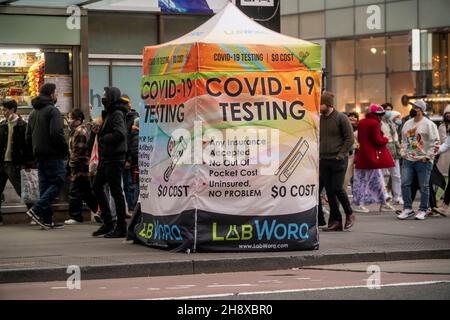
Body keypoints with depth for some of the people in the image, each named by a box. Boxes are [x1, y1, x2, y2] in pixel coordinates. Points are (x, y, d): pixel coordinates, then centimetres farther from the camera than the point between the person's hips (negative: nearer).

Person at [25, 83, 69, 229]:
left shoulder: (33, 113, 17)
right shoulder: (52, 110, -10)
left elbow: (28, 137, 18)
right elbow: (56, 133, -20)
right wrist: (65, 149, -9)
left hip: (39, 155, 9)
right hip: (53, 155, -9)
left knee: (45, 185, 9)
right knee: (58, 182, -6)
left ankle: (46, 219, 7)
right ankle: (37, 210, -17)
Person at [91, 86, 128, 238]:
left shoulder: (117, 114, -13)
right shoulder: (109, 113, 18)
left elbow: (120, 133, -26)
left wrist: (102, 139, -16)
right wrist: (98, 131, 2)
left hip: (114, 158, -11)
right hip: (106, 158, 11)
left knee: (116, 191, -6)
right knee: (97, 186, 14)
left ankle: (121, 228, 0)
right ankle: (108, 223, 20)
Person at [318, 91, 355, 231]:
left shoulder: (341, 118, -6)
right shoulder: (319, 119, 10)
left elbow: (350, 138, -8)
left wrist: (340, 155, -13)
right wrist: (319, 155, 8)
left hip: (338, 161, -5)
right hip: (323, 161, 5)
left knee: (337, 188, -9)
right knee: (329, 191, 3)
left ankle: (349, 214, 12)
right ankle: (335, 221, 8)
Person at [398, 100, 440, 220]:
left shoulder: (428, 124, -7)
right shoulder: (407, 124, 14)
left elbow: (435, 142, -9)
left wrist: (427, 156, -12)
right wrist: (403, 153, 11)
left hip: (423, 161, -6)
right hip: (408, 160, 6)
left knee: (424, 187, 0)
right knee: (405, 184, -1)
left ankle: (423, 210, 9)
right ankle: (407, 209, 7)